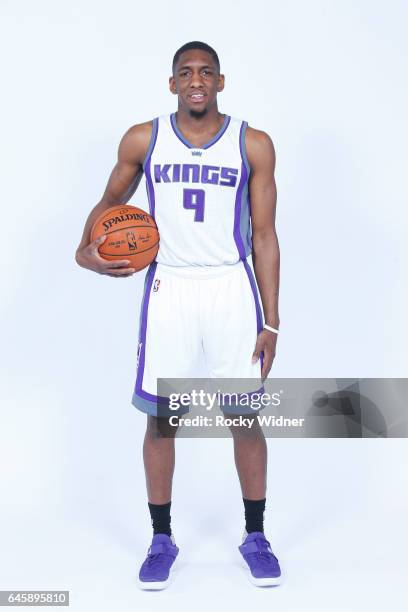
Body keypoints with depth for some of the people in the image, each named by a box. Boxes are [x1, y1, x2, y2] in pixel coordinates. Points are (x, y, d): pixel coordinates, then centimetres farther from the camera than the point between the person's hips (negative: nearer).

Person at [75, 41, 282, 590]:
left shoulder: (253, 145, 0)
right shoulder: (143, 140, 2)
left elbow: (265, 237, 1)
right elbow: (110, 203, 16)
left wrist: (271, 321, -2)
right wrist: (86, 250, -5)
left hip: (232, 288, 0)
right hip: (168, 289, 1)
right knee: (160, 417, 4)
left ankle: (255, 536, 22)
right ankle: (162, 540, 21)